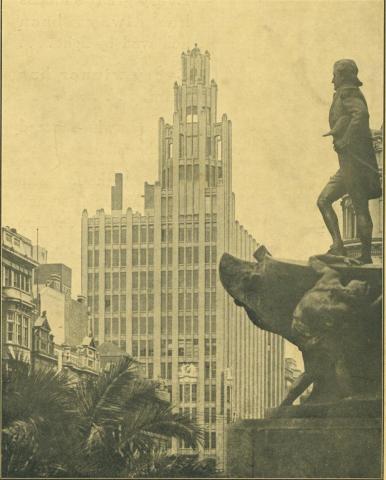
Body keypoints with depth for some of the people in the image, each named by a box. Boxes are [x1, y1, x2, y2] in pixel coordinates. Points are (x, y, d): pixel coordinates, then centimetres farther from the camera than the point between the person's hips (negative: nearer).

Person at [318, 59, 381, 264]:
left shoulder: (347, 93, -6)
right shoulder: (343, 96, 22)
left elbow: (361, 113, -26)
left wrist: (344, 141, -22)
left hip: (354, 160, -10)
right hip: (347, 164, 10)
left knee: (360, 208, -8)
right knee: (323, 200, 6)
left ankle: (366, 255, -7)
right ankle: (338, 246, -3)